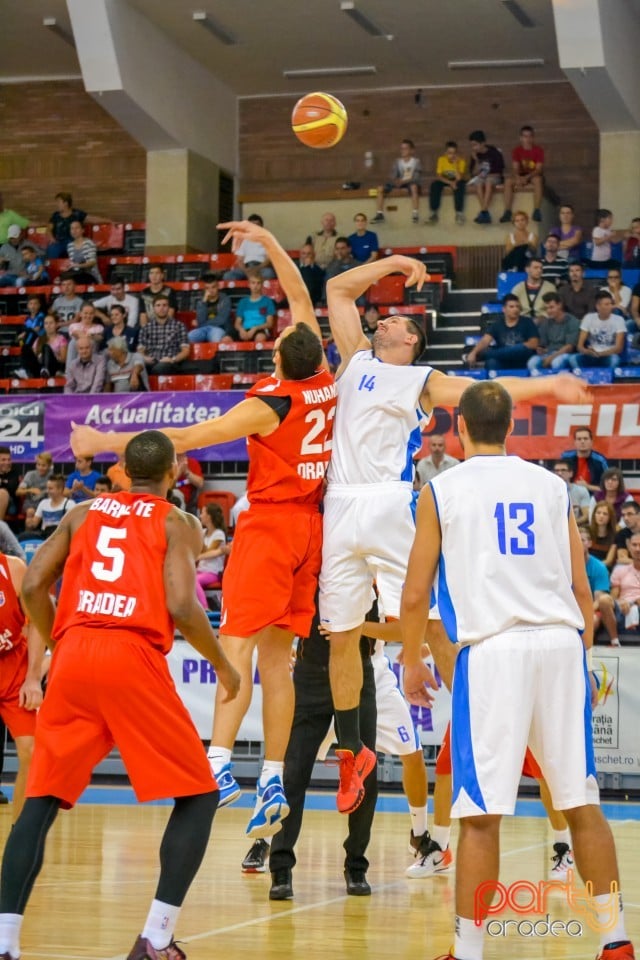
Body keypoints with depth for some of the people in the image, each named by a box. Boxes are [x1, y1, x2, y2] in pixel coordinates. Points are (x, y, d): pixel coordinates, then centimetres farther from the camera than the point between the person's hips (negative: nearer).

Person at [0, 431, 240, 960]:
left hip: (73, 658, 4)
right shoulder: (177, 523, 10)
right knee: (198, 796, 9)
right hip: (133, 659, -4)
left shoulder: (84, 514, 21)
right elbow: (181, 606, -5)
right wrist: (223, 665, 9)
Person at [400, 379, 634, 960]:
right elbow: (582, 589, 14)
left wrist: (412, 662, 17)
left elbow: (415, 595, 3)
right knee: (582, 801, 11)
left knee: (481, 814, -1)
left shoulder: (442, 491, 5)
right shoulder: (552, 486, 14)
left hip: (492, 649, -3)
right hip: (560, 642, 3)